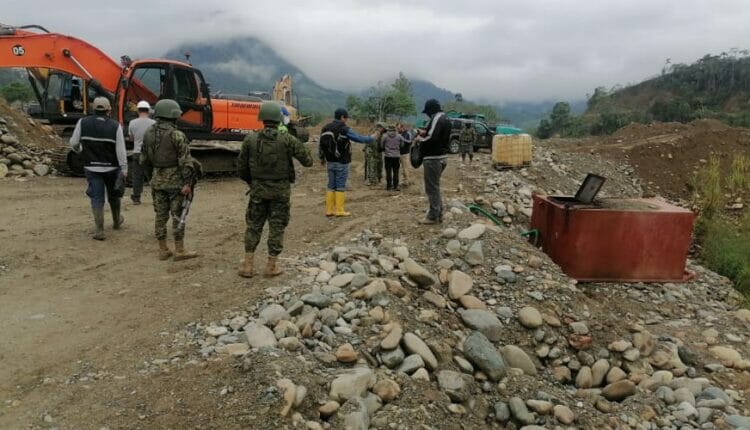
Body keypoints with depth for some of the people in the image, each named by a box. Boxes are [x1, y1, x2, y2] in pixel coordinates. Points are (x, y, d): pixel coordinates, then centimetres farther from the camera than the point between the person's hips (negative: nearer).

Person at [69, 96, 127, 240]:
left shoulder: (83, 122, -5)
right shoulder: (115, 126, -9)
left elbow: (73, 142, -1)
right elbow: (121, 150, -13)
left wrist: (79, 151, 22)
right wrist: (124, 169, -10)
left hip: (92, 167, 1)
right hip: (111, 167, 0)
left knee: (97, 198, 4)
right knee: (114, 195, 20)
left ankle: (99, 230, -2)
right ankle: (116, 221, 38)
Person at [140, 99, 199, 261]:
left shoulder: (148, 133, 7)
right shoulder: (176, 135, -14)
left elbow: (144, 160, 13)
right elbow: (185, 161, -17)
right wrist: (187, 183, -14)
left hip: (157, 180, 6)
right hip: (175, 181, -6)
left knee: (160, 215, 10)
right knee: (178, 215, 1)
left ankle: (163, 250, 17)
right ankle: (179, 251, 6)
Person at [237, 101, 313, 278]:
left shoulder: (250, 139, -3)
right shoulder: (288, 140, -9)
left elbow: (241, 167, 3)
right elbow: (308, 161, -6)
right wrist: (299, 147, 14)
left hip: (258, 189, 2)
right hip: (281, 190, -2)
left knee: (253, 225, 12)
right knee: (277, 227, 8)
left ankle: (248, 265, 13)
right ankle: (272, 265, 13)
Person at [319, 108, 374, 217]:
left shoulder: (325, 128, 8)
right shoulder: (344, 129, -12)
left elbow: (321, 145, 14)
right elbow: (360, 139, -9)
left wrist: (322, 157, 29)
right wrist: (372, 138, 8)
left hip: (330, 162, 7)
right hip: (341, 162, -6)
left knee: (331, 185, 11)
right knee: (340, 186, 0)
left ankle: (329, 210, 12)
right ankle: (339, 210, 3)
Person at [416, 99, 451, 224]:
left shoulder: (436, 119, -16)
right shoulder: (445, 119, 16)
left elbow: (431, 138, -26)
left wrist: (421, 139, -8)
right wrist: (425, 134, 8)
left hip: (433, 158, -10)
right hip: (442, 156, 10)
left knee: (432, 187, -4)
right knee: (435, 186, 17)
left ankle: (433, 216, 1)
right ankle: (438, 214, 22)